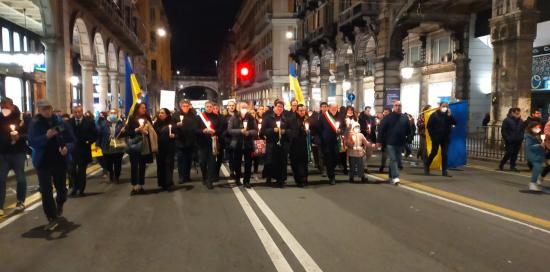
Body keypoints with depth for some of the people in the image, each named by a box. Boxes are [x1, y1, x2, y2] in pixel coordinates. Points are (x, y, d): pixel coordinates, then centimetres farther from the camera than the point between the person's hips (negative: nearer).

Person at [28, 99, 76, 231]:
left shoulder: (61, 122, -3)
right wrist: (46, 136, -30)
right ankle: (52, 219, 1)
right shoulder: (35, 124, -6)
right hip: (43, 162, -1)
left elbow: (71, 140, 0)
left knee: (61, 188, 14)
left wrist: (67, 148, -21)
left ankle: (59, 204, 48)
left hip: (60, 161, 1)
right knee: (46, 191, -6)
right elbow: (32, 142, -14)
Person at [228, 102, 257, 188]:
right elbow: (229, 130, -9)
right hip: (237, 144, -1)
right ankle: (237, 178, 32)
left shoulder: (251, 118, 3)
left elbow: (256, 130, -1)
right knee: (237, 163, 11)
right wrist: (240, 131, -21)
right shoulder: (233, 118, -1)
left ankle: (246, 181, 13)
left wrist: (248, 132, -20)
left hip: (248, 144, 1)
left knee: (248, 163, 3)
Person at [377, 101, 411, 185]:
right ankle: (395, 177, -16)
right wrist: (380, 141, -10)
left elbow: (408, 130, 13)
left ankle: (391, 177, 25)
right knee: (393, 160, -11)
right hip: (390, 143, -4)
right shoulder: (388, 117, -3)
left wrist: (407, 140, 6)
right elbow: (382, 129, -5)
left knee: (398, 161, 10)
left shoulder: (405, 118, 9)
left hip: (400, 143, 5)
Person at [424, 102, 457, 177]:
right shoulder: (434, 115, -2)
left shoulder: (448, 115, 9)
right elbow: (429, 126, -2)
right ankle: (426, 166, 20)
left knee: (444, 154, 2)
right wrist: (432, 135, -7)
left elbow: (455, 123, -3)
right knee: (434, 153, 0)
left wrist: (450, 115, -13)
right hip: (436, 137, -3)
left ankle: (444, 171, 4)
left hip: (446, 138, 3)